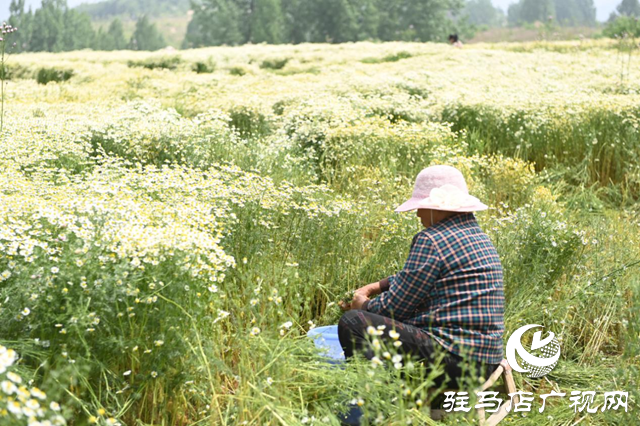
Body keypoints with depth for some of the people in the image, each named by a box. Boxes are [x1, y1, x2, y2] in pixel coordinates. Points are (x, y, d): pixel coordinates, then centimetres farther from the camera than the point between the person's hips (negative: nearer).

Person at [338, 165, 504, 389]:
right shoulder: (479, 236, 16)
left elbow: (395, 306, -8)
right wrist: (376, 286, 22)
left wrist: (365, 306, 12)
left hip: (453, 360, -10)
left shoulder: (431, 240, -13)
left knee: (352, 322, -12)